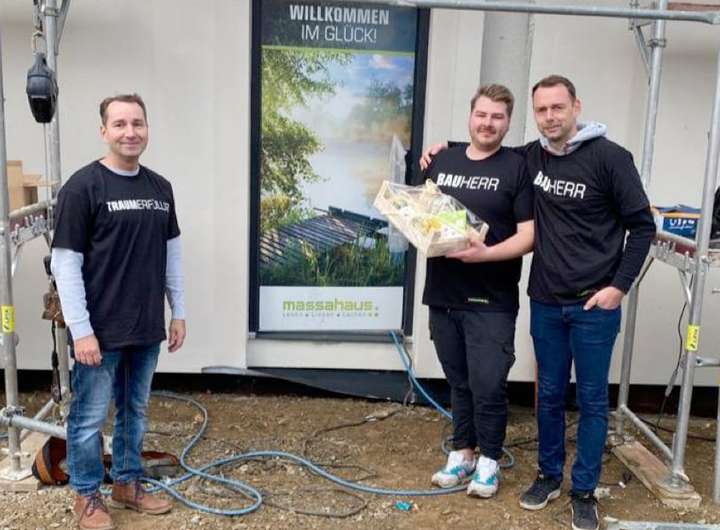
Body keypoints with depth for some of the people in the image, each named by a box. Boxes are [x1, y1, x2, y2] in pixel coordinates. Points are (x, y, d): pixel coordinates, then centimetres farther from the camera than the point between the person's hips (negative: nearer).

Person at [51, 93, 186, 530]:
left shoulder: (161, 188, 6)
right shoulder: (83, 187, -12)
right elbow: (65, 263, -13)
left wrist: (179, 312, 10)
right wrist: (80, 330, -16)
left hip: (147, 329, 6)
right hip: (100, 331, -6)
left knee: (136, 412, 17)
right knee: (90, 417, 8)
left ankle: (128, 484, 34)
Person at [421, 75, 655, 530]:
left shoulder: (609, 157, -9)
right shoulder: (531, 156, 4)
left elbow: (642, 225, -6)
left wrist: (620, 287, -11)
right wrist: (447, 151, 7)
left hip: (595, 305, -4)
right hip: (545, 303, 4)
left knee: (592, 399, 7)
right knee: (550, 395, 15)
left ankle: (584, 491, 21)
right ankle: (549, 475, 32)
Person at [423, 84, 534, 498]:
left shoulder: (518, 168, -5)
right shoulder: (442, 161, 10)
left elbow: (528, 236, -10)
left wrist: (486, 253, -24)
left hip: (491, 301, -4)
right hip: (443, 295, 5)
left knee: (488, 386, 1)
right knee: (459, 382, 16)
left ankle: (489, 461, 21)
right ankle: (463, 453, 31)